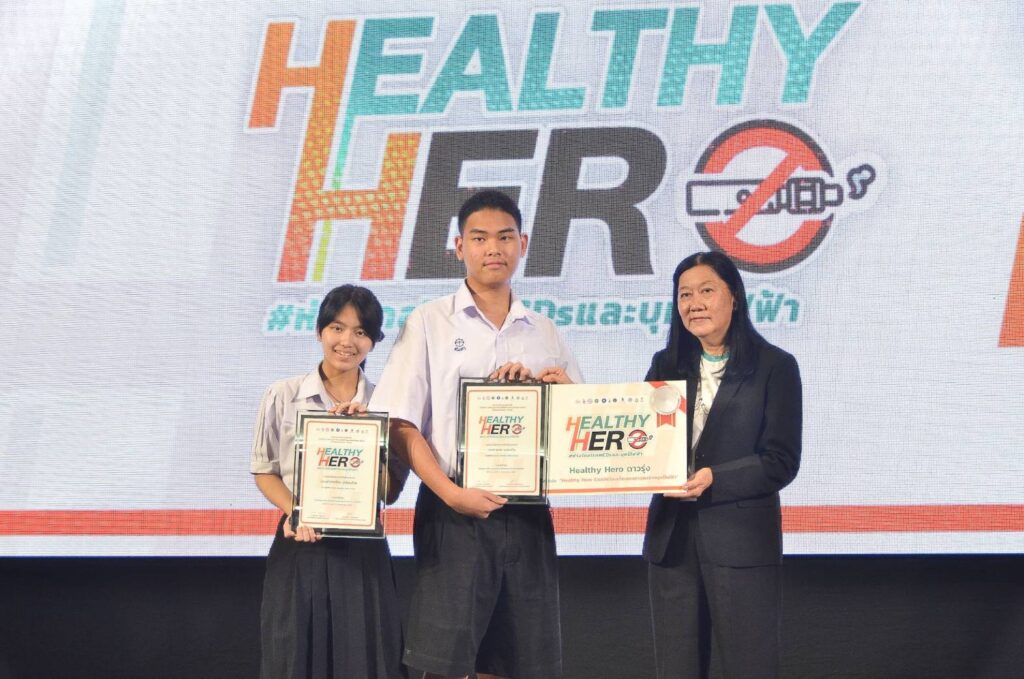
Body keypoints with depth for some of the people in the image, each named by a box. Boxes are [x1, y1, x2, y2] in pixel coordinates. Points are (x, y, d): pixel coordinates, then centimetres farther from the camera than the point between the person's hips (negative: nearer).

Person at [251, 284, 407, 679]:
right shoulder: (284, 396, 0)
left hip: (362, 547, 1)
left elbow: (391, 490, 2)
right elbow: (264, 471, 5)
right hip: (299, 546, -1)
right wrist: (295, 512, -13)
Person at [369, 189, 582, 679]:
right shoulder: (429, 323, 3)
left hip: (527, 514, 4)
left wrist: (552, 385, -7)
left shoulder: (543, 332, 14)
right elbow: (401, 425, -3)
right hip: (454, 512, -4)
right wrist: (451, 492, -15)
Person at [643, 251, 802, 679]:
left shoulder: (774, 367, -1)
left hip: (742, 543, -4)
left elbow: (781, 462, -8)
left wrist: (715, 479, -19)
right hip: (672, 539, 5)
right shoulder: (666, 366, 14)